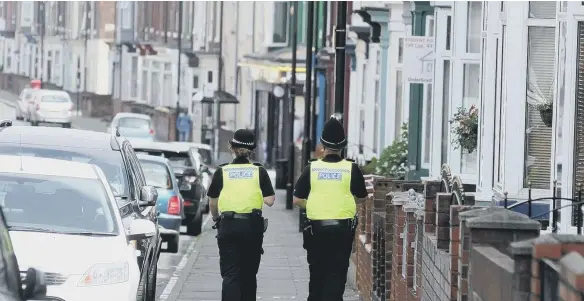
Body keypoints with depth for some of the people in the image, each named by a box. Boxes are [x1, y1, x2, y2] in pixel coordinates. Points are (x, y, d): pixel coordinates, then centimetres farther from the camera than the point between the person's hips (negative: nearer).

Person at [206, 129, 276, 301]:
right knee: (249, 273, 15)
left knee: (230, 274, -5)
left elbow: (212, 202, 6)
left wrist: (216, 218, 25)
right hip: (253, 225, 1)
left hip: (228, 224, -1)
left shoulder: (222, 172, 0)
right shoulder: (259, 172, 1)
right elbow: (269, 200, -5)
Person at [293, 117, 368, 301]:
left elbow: (297, 199, 0)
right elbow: (361, 198, 7)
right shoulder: (351, 169, -5)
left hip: (316, 228, 1)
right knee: (337, 274, 1)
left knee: (317, 272, 14)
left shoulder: (311, 168, -3)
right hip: (343, 228, -1)